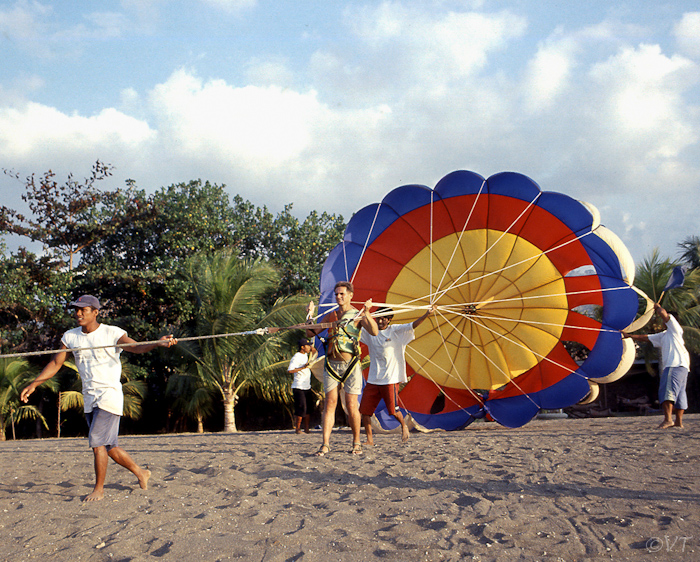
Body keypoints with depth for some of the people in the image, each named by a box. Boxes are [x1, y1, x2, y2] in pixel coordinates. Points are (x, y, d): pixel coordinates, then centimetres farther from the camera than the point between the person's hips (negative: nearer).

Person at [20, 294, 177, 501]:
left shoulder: (112, 333, -8)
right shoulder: (70, 337, 8)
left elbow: (137, 347, -21)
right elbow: (55, 363, 11)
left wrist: (159, 343, -40)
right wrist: (33, 384, 2)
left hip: (110, 394, -6)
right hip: (89, 399, 6)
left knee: (97, 441, -12)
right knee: (109, 446, 11)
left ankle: (99, 489, 2)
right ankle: (141, 473, 29)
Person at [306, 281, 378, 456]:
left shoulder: (358, 316, 2)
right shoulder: (330, 316, 14)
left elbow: (374, 332, -14)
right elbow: (311, 333, 16)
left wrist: (367, 313, -24)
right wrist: (310, 316, 4)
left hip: (350, 365, -3)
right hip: (332, 365, 3)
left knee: (352, 405, -1)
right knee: (330, 404, -4)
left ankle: (356, 443, 13)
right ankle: (325, 445, -5)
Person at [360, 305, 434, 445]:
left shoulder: (395, 331, -1)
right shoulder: (369, 332, 8)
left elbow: (412, 325, -11)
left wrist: (427, 314, -24)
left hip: (390, 379, -4)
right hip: (373, 379, 4)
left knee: (393, 410, -1)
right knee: (364, 410, 0)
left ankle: (404, 426, 31)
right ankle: (369, 439, 13)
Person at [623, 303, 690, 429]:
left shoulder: (675, 329, 4)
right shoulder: (663, 336, 28)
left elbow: (663, 313, -8)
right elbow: (645, 337, 34)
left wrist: (658, 307, 13)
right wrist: (629, 335, 37)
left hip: (676, 365, -10)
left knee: (667, 390, -19)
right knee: (679, 394, 6)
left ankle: (668, 419, -29)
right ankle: (679, 422, 6)